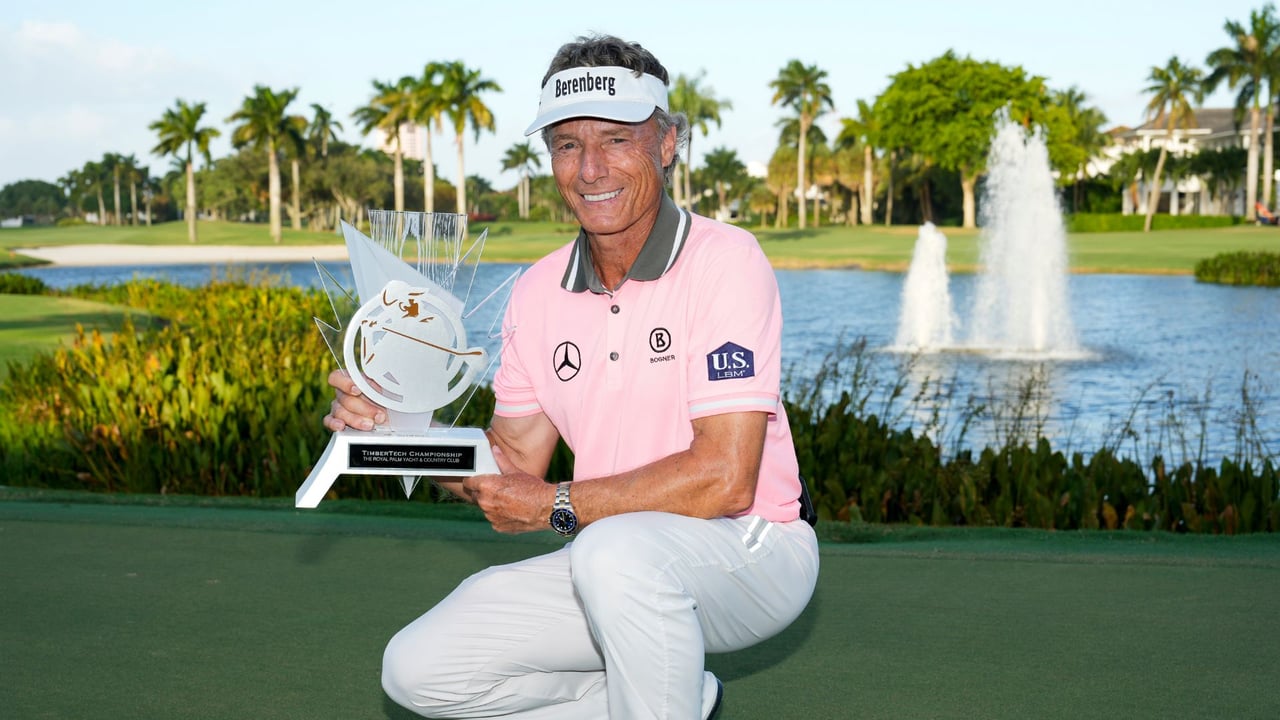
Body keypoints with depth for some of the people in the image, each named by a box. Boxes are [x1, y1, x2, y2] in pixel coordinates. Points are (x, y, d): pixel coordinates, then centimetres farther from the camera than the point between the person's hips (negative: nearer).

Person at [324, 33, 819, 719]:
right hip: (614, 560, 7)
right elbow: (514, 464, 6)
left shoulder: (724, 261, -16)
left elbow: (725, 478, -23)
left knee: (614, 552, -38)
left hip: (748, 552, -7)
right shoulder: (538, 292, 4)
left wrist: (557, 505, -16)